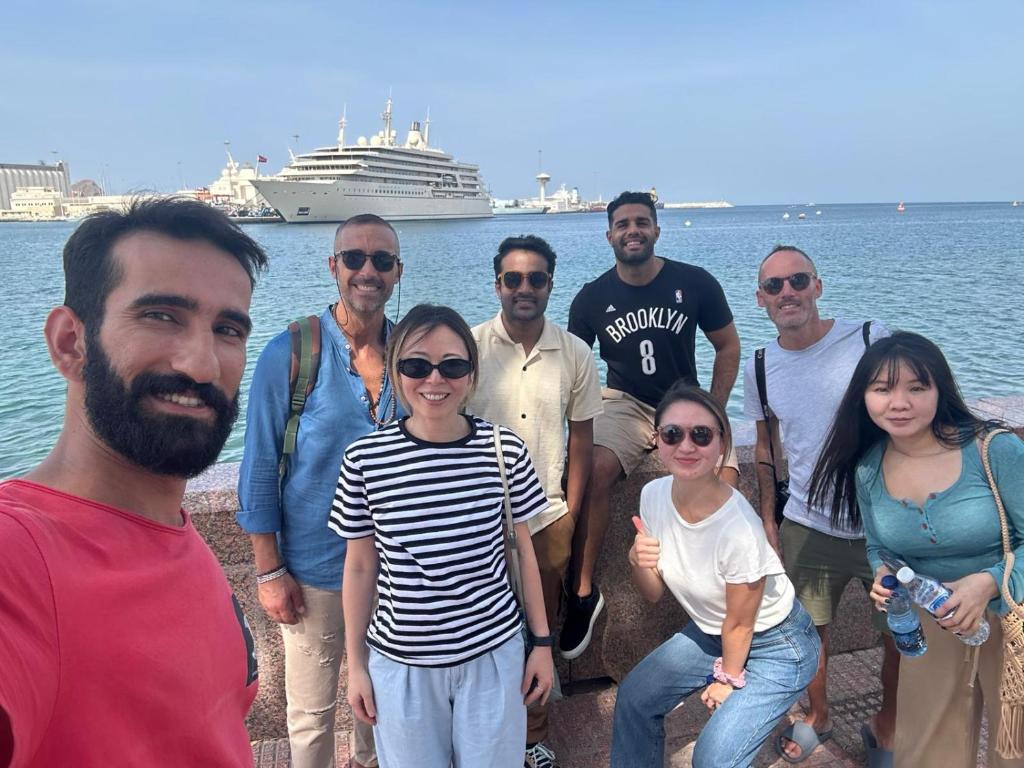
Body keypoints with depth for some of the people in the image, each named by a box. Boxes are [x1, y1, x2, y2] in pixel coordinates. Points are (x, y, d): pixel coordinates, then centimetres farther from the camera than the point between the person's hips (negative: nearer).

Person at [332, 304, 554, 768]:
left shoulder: (504, 450, -10)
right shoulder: (365, 459, -11)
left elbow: (524, 551, 1)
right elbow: (360, 566, -1)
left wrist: (542, 642, 6)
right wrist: (355, 663, 4)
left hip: (494, 654, 0)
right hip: (400, 663, 0)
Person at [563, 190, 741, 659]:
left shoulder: (695, 283, -2)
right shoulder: (592, 298, -1)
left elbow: (728, 347, 6)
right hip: (624, 404, 0)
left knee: (724, 484, -26)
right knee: (593, 471, -30)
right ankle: (583, 594, -15)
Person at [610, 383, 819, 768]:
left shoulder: (739, 530, -35)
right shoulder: (653, 495, -17)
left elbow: (740, 625, -18)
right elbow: (654, 594, -5)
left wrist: (729, 679, -1)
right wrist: (639, 563, -26)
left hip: (773, 645, -6)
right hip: (709, 631, 6)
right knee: (633, 699, 12)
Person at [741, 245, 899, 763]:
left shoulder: (870, 338, -11)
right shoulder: (759, 369, -1)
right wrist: (768, 522, 10)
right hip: (807, 527, 2)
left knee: (903, 636, 12)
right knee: (810, 631, 15)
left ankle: (886, 726, 41)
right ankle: (817, 717, 44)